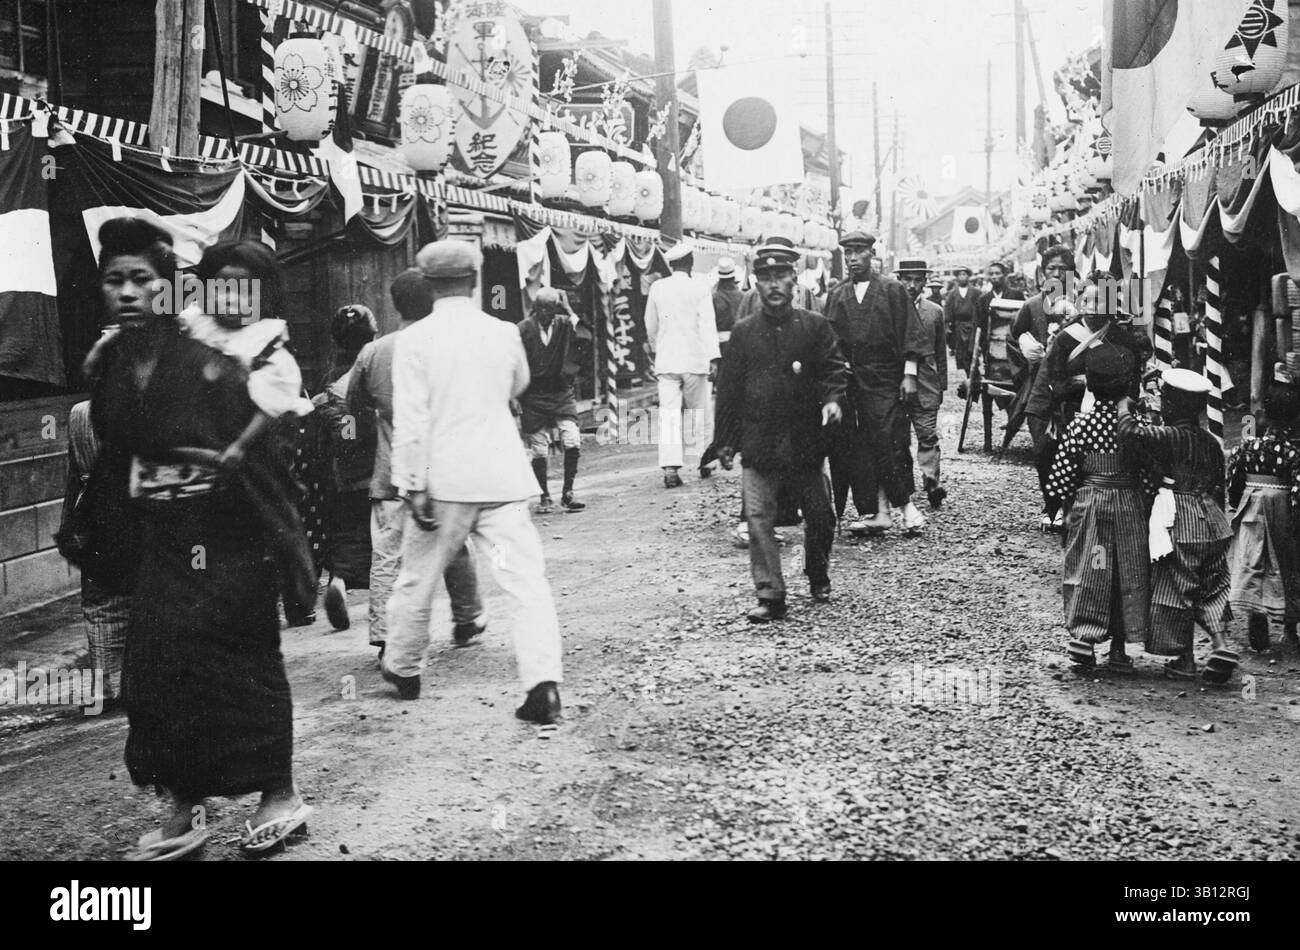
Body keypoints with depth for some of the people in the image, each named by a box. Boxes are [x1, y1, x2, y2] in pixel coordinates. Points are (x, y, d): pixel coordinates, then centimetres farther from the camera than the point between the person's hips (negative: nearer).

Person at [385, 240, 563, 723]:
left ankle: (403, 670, 33)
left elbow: (411, 420, -11)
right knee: (528, 581, -1)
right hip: (503, 477, 2)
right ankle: (543, 682, -14)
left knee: (417, 578, 17)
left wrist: (413, 487, -10)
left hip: (445, 481, -1)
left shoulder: (416, 340, -6)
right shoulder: (504, 333, 3)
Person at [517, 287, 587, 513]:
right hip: (533, 396, -1)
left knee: (573, 442, -12)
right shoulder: (523, 329, -3)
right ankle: (545, 497, 16)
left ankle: (567, 493, 1)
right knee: (539, 450, 2)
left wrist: (568, 309, -14)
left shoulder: (564, 325, 1)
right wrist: (516, 399, 0)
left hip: (561, 393, 1)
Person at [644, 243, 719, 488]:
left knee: (669, 413, -3)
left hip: (666, 360, 2)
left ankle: (670, 468, -13)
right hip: (694, 359, -2)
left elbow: (651, 324, 16)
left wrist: (654, 348, 31)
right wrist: (713, 357, -15)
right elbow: (707, 325, -12)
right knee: (697, 409, 12)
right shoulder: (699, 289, -5)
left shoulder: (657, 288, 5)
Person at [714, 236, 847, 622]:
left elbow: (834, 370, 2)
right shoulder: (743, 332, 5)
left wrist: (833, 399, -20)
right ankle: (770, 596, 0)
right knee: (758, 519, -6)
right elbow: (729, 389, 8)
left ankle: (818, 576, 36)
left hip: (805, 441, 0)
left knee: (819, 516, 10)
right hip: (758, 444, 0)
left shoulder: (815, 327, 2)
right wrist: (726, 441, 7)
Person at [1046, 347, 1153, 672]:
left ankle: (1081, 633, -5)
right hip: (1128, 508, 0)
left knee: (1087, 571, 8)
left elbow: (1060, 480, -7)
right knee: (1128, 574, 9)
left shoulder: (1079, 425, -8)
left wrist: (1069, 506, 8)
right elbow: (1150, 476, -9)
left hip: (1087, 507, 0)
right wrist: (1144, 503, 6)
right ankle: (1119, 647, 12)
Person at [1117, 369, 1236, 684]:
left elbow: (1130, 430, -23)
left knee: (1177, 590, 3)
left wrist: (1124, 404, -5)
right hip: (1212, 522, 6)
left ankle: (1185, 660, 8)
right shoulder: (1212, 442, 9)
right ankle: (1221, 643, 0)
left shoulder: (1168, 436, -12)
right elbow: (1219, 487, 15)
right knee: (1214, 587, 15)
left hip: (1181, 524, -6)